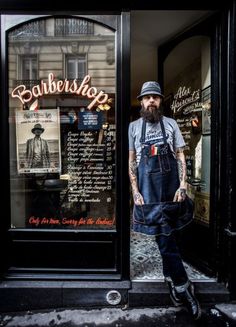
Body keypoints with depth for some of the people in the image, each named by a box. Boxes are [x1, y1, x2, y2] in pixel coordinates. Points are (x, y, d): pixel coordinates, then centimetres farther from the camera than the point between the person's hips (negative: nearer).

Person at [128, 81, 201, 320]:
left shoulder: (170, 124, 9)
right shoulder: (134, 127, 9)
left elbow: (180, 156, 7)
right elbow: (131, 161, 7)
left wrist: (182, 185, -5)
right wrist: (135, 191, -2)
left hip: (171, 183, 1)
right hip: (147, 184, -1)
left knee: (166, 232, 9)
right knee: (163, 232, -6)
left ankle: (171, 279, 28)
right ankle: (182, 285, 5)